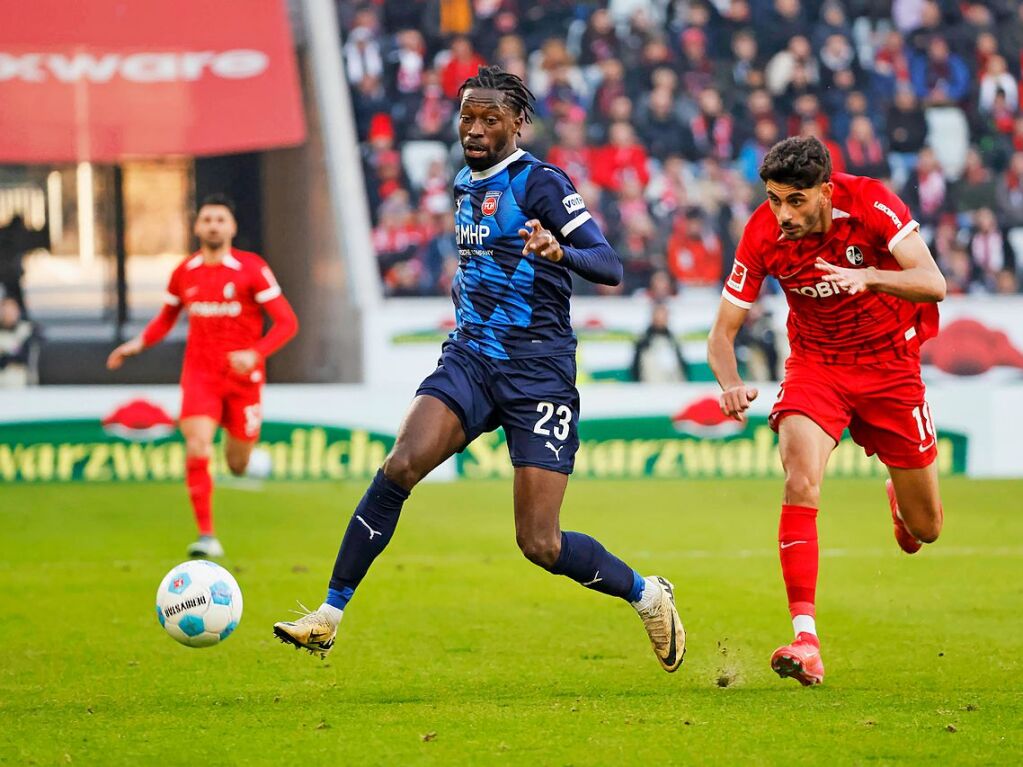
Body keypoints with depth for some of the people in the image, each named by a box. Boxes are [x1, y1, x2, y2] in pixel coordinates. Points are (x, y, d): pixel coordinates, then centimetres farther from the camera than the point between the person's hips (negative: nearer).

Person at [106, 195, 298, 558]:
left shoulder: (252, 269, -8)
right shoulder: (184, 272, 2)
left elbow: (287, 322, -9)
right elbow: (166, 317, 19)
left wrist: (255, 353, -24)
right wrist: (139, 343, 0)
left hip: (243, 376, -1)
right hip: (200, 374, 1)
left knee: (238, 465, 8)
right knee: (197, 449, -21)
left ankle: (235, 443, 48)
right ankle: (206, 535, -21)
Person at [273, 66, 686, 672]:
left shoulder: (541, 183, -8)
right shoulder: (465, 184, 14)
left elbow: (610, 267, -17)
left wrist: (559, 252, -35)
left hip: (539, 370, -6)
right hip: (470, 357, 6)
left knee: (540, 544, -8)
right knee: (401, 467, -20)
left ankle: (648, 595, 19)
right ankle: (329, 618, -16)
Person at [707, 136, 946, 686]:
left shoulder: (870, 203, -22)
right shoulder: (762, 235, -18)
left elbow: (934, 285, -29)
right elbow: (722, 333, -13)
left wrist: (867, 277, -47)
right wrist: (729, 383, -34)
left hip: (890, 364, 0)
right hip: (815, 364, 0)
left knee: (925, 530, 8)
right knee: (801, 482, -29)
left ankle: (899, 495, 48)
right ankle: (805, 639, -30)